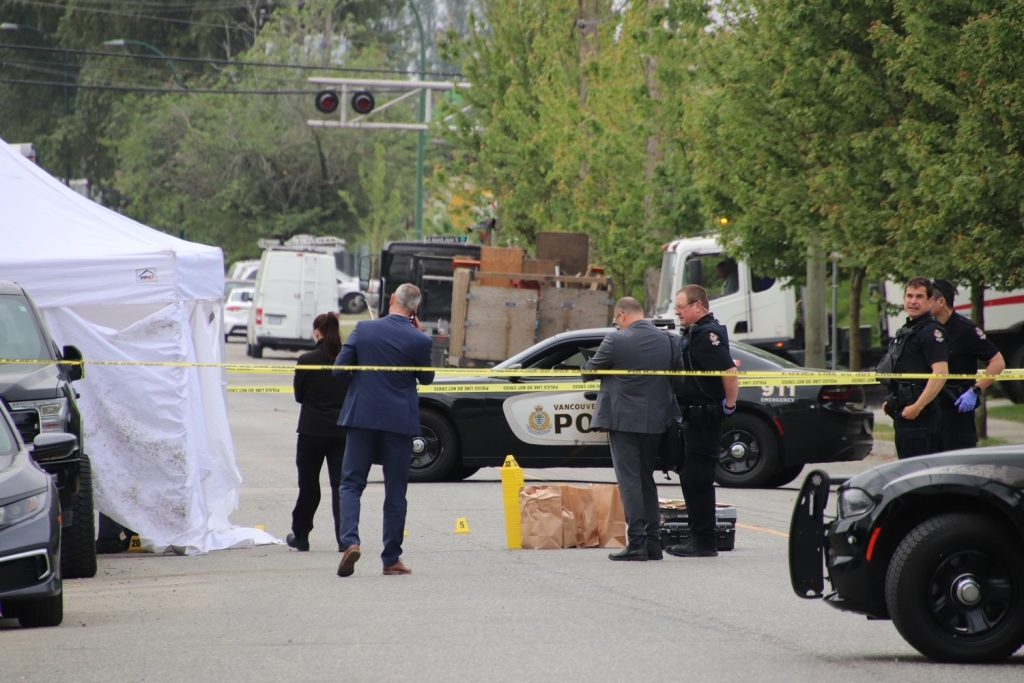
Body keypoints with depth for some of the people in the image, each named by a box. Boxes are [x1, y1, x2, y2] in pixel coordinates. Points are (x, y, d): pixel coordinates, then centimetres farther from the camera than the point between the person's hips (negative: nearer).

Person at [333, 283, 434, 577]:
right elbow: (426, 378, 7)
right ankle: (391, 559, 9)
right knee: (395, 492, 8)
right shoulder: (418, 340, -9)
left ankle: (350, 541, -18)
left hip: (363, 417, 1)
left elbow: (339, 368, -3)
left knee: (351, 483, 5)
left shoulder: (364, 329, -5)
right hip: (399, 421, 0)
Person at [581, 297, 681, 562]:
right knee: (646, 479, 15)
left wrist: (586, 368, 21)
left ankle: (636, 542, -10)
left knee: (629, 480, -3)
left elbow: (589, 372, -2)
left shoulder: (616, 341, -12)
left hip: (623, 419, -5)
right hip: (656, 420, 6)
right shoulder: (667, 341, 3)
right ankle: (653, 541, 13)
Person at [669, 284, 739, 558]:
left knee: (698, 479, -8)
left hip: (704, 419, -11)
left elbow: (730, 373, -26)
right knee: (690, 477, 14)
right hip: (692, 419, 11)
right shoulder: (693, 333, 15)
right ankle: (698, 538, 21)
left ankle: (705, 541, -5)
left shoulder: (708, 335, -17)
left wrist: (730, 405, -18)